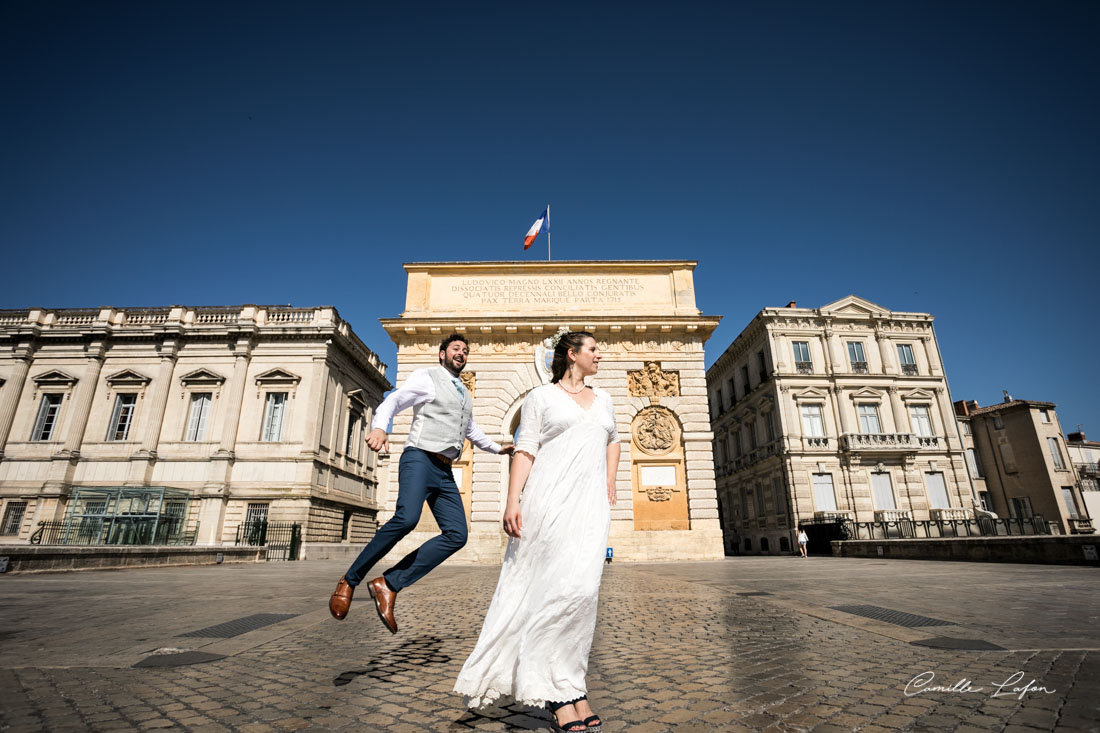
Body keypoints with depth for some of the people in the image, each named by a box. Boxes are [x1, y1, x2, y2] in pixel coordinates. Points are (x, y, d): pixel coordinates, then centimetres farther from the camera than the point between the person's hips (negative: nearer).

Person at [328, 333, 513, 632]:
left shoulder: (465, 395, 26)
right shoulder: (427, 377, 5)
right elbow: (392, 402, -8)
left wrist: (498, 448, 46)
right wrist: (379, 427, -28)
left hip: (445, 472, 7)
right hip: (420, 459, -7)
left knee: (456, 535, -10)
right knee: (407, 518, -31)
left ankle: (388, 585, -7)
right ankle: (349, 580, -10)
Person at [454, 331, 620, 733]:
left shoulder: (603, 399, 21)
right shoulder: (541, 397, 6)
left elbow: (612, 440, 35)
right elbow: (524, 451, 0)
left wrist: (610, 483, 21)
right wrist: (512, 501, -11)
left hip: (590, 504, 4)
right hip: (549, 500, -4)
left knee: (581, 588, -5)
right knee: (562, 587, -10)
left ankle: (568, 689, 9)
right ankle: (560, 690, 4)